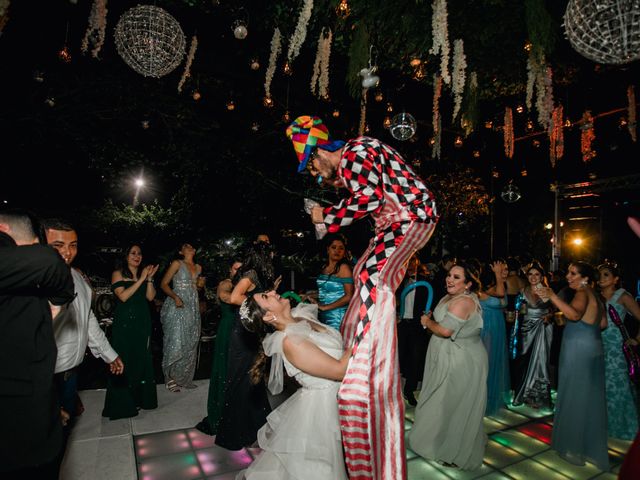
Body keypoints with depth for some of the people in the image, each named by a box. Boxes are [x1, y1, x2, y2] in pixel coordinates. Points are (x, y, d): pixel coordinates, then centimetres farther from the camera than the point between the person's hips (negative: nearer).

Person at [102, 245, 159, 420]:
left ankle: (140, 397, 22)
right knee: (123, 360, 1)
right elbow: (123, 296, -16)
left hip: (142, 322, 5)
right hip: (124, 323, -4)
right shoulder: (118, 274, -2)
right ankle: (123, 401, 12)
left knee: (141, 358, 9)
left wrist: (149, 278, -11)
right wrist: (141, 279, -18)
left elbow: (150, 297, 1)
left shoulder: (143, 274, 10)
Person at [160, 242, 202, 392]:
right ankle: (171, 379, 9)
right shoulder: (177, 263, -2)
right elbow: (164, 284, -6)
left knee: (190, 343, 8)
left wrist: (201, 284, 4)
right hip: (178, 307, -6)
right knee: (176, 343, -7)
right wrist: (175, 297, -19)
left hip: (193, 308, 6)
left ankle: (184, 378, 20)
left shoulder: (198, 267, 14)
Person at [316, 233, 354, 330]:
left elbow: (348, 296, -15)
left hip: (337, 316, -6)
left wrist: (325, 307, -12)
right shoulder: (324, 267, 10)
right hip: (323, 315, 6)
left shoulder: (344, 267, -10)